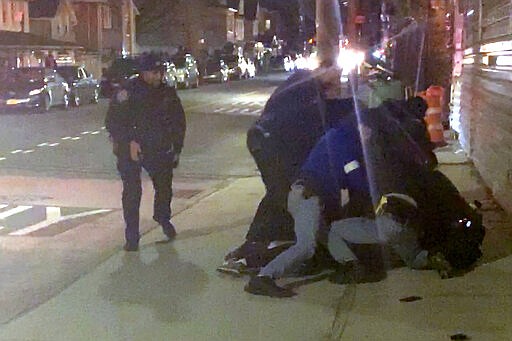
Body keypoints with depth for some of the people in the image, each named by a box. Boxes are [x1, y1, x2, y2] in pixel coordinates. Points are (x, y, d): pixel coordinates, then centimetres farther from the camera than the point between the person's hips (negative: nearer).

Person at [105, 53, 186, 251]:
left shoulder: (167, 94, 2)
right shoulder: (127, 93, -12)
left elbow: (178, 123, 11)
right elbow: (112, 122, -12)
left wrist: (176, 150, 7)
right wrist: (130, 142, -23)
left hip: (158, 149, 4)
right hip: (130, 149, -4)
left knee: (164, 186, 13)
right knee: (132, 192, -7)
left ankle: (162, 218, 43)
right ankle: (132, 236, 4)